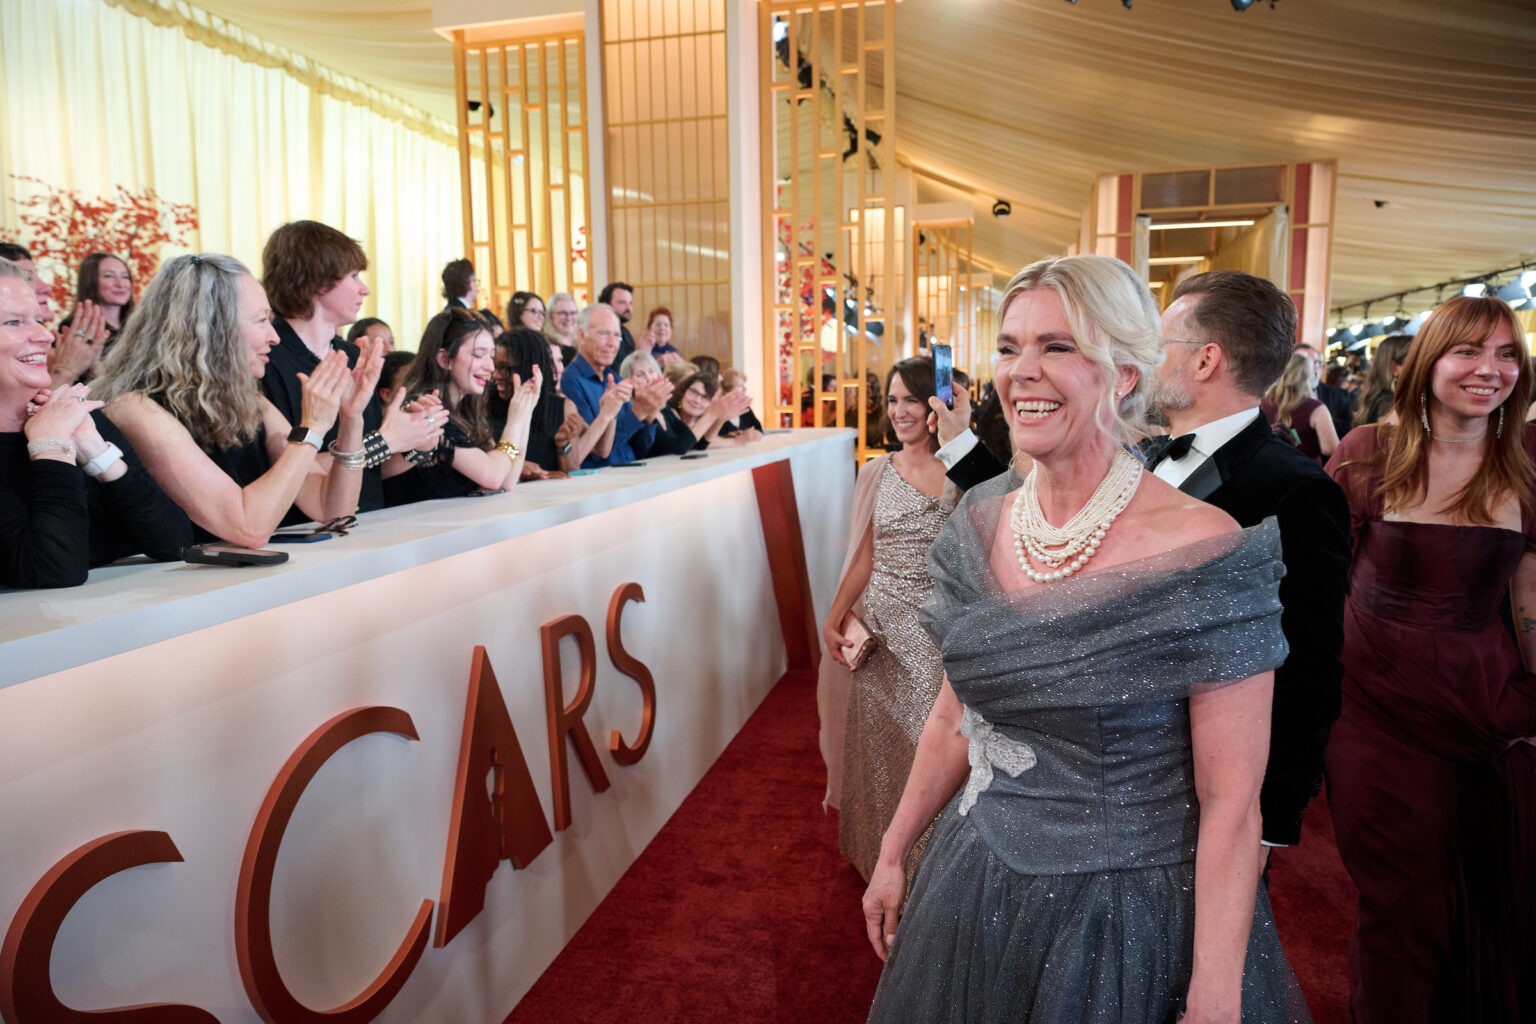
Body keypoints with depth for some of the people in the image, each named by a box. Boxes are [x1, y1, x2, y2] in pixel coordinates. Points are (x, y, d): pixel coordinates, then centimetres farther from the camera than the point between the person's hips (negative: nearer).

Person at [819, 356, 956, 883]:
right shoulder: (877, 473, 6)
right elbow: (864, 557, 9)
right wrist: (834, 620, 2)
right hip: (880, 628, 3)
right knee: (878, 743, 14)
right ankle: (879, 856, 36)